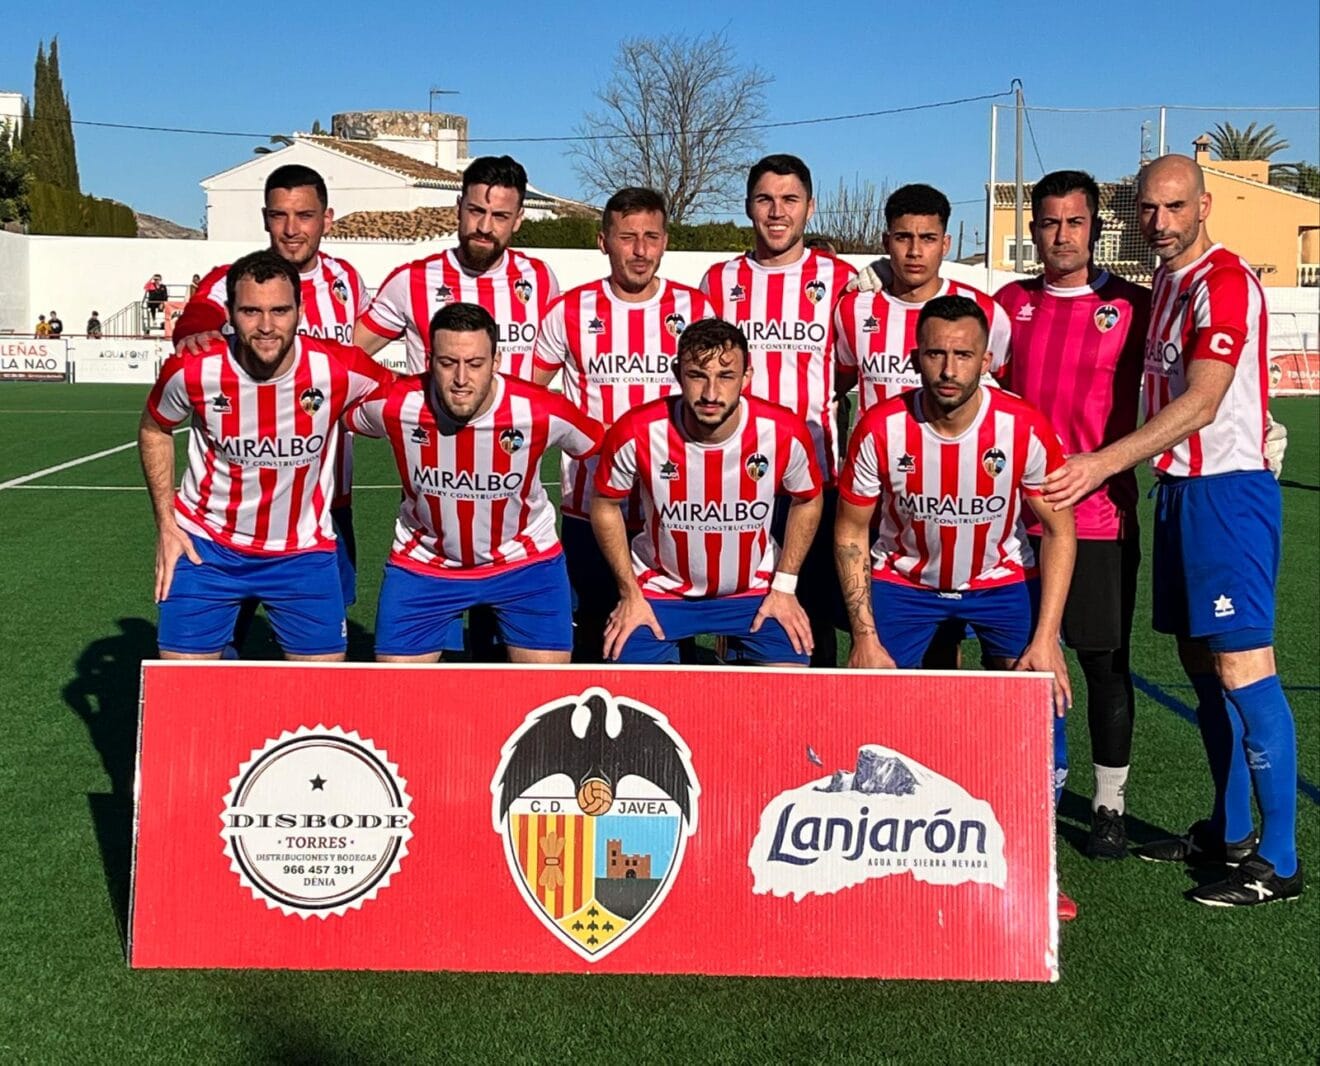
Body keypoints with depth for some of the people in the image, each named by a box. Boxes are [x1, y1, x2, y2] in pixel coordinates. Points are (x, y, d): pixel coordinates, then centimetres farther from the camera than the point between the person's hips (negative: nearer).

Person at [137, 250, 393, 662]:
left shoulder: (340, 370, -20)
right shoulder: (191, 370, -18)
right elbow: (154, 429, 3)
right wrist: (166, 525, 0)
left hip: (304, 551, 0)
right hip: (204, 546, 0)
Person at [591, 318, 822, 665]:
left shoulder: (786, 433, -20)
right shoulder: (637, 433, -22)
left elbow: (807, 502, 1)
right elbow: (606, 505, -4)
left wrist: (784, 587, -1)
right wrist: (630, 593, -4)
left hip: (756, 589, 1)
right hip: (659, 588, 0)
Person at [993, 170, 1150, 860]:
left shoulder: (1131, 306, 0)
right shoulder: (1008, 303, 10)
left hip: (1099, 512, -3)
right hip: (1015, 511, 3)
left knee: (1104, 660, 3)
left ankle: (1109, 805, 16)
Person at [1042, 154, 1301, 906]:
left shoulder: (1224, 281, -14)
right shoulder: (1165, 283, 16)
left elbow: (1201, 402, -21)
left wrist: (1104, 464, -21)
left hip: (1228, 491, -10)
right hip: (1180, 486, 10)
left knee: (1242, 666, -9)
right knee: (1201, 660, 13)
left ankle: (1279, 861, -1)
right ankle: (1228, 832, 25)